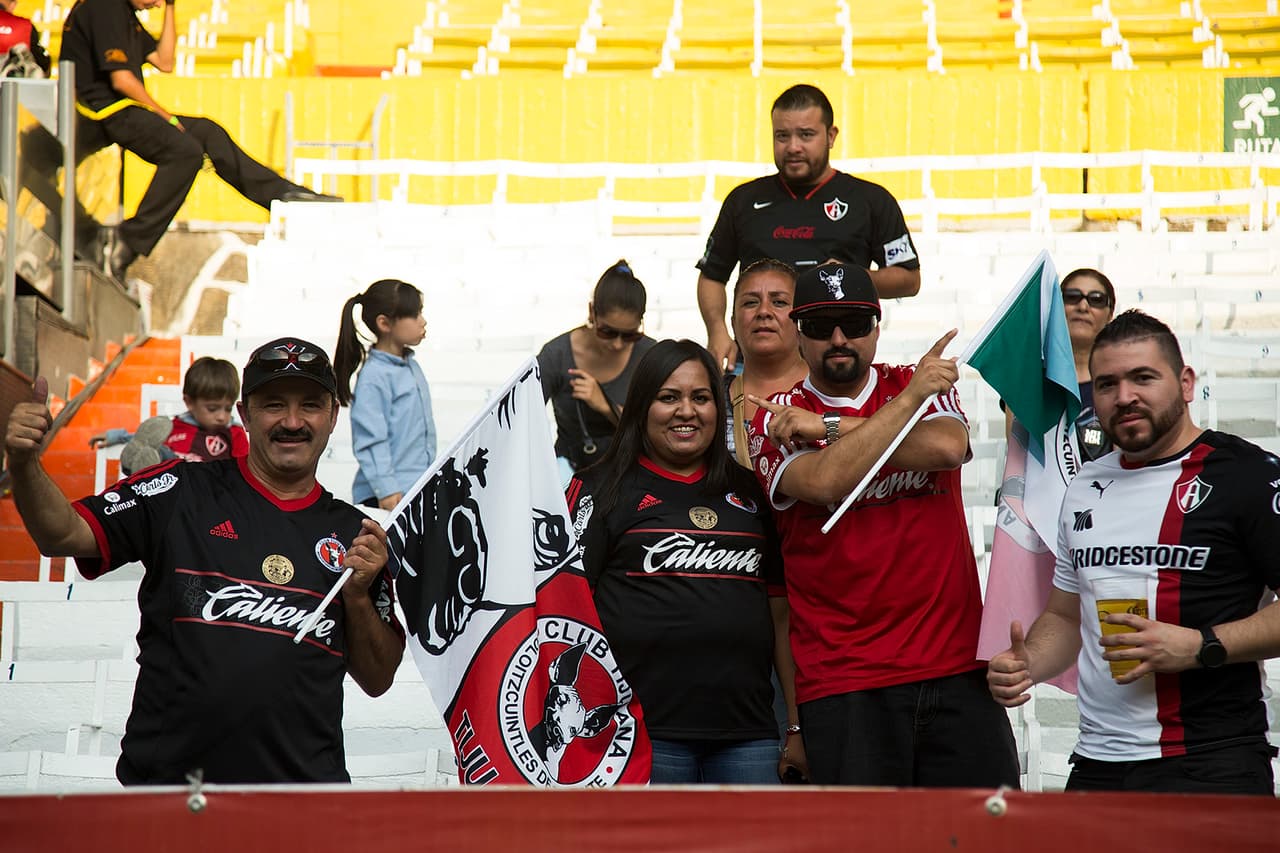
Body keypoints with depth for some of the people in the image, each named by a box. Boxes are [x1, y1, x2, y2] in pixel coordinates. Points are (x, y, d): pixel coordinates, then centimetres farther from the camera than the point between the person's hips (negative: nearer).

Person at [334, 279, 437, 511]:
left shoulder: (411, 365, 13)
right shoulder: (373, 377, -15)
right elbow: (370, 439, -18)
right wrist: (386, 489, -22)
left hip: (421, 486, 9)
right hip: (392, 493, -9)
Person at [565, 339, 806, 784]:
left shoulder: (747, 492, 17)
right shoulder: (601, 489, 5)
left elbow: (780, 613, 18)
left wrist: (798, 728, 12)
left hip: (747, 733, 4)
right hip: (645, 734, -4)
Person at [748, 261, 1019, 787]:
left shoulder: (923, 385, 12)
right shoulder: (776, 419, 5)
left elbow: (948, 447, -10)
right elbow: (826, 482, -16)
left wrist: (831, 427, -9)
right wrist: (911, 397, -9)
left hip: (957, 665, 2)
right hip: (843, 680, -2)